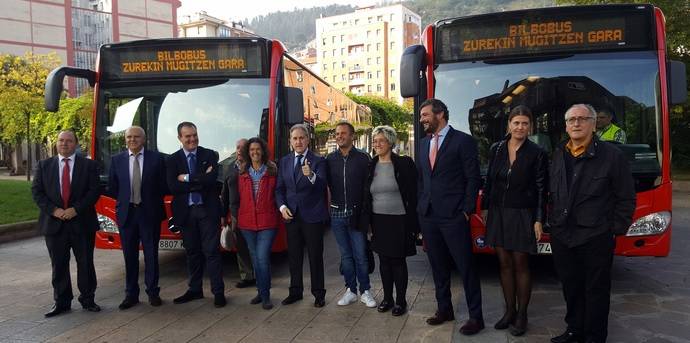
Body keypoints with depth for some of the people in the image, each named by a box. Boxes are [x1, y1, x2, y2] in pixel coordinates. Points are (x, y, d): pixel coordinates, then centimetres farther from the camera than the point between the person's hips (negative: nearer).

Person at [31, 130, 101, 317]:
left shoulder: (89, 165, 2)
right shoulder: (44, 165, 9)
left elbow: (95, 190, -5)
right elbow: (36, 191, 4)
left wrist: (76, 209, -14)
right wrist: (53, 210, -10)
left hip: (82, 223, -2)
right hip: (54, 223, 2)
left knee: (85, 264, 6)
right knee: (59, 266, 8)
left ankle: (87, 300, 18)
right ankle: (61, 302, 19)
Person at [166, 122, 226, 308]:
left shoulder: (209, 155, 1)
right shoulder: (172, 159, 5)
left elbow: (211, 179, -15)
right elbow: (172, 186, -9)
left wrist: (187, 178, -10)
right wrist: (200, 182, -13)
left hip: (207, 210, -2)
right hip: (186, 211, 3)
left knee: (211, 251, -1)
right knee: (192, 252, 13)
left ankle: (218, 292, 5)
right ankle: (195, 289, 25)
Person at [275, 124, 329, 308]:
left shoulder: (318, 161, -4)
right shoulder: (284, 161, 9)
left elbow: (322, 185, -19)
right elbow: (279, 188, 12)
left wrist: (311, 176, -39)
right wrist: (282, 206, -4)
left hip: (312, 216, -4)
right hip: (291, 215, 4)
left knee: (315, 256, 2)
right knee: (294, 256, 12)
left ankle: (318, 293, 14)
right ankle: (295, 291, 25)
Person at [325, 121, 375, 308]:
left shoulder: (363, 158, -2)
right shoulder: (330, 159, 6)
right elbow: (326, 185, 11)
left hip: (357, 214, -3)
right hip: (337, 214, 3)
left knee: (361, 255, 1)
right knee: (345, 255, 11)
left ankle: (365, 291, 15)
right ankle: (350, 290, 22)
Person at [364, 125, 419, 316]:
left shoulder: (404, 164, -7)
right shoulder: (371, 166, 7)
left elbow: (413, 194, -7)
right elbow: (366, 196, 11)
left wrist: (413, 223, -12)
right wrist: (368, 222, 7)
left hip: (399, 221, -4)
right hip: (378, 221, 4)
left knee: (398, 261, 5)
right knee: (384, 261, 11)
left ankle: (401, 301, 18)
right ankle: (387, 298, 25)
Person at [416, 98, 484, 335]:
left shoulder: (463, 141, -5)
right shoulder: (423, 143, 14)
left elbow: (472, 178, -7)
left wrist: (466, 210, -11)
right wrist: (421, 206, 11)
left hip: (453, 216, -6)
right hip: (428, 216, 6)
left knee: (466, 267, 1)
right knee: (438, 265, 14)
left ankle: (476, 316, 12)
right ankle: (444, 309, 28)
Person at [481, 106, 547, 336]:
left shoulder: (536, 154, -6)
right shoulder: (496, 149, 4)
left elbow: (541, 189, -6)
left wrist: (538, 220, -10)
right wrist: (484, 208, 8)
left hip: (522, 214, -3)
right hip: (498, 213, 4)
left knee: (520, 265, 3)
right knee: (504, 263, 10)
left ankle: (522, 315, 17)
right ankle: (509, 311, 22)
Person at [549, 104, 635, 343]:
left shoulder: (611, 155, -5)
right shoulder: (558, 156, 10)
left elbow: (626, 198, -4)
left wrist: (616, 229, -6)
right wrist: (553, 222, 10)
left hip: (595, 239, -4)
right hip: (561, 237, 5)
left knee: (596, 290, 7)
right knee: (571, 287, 15)